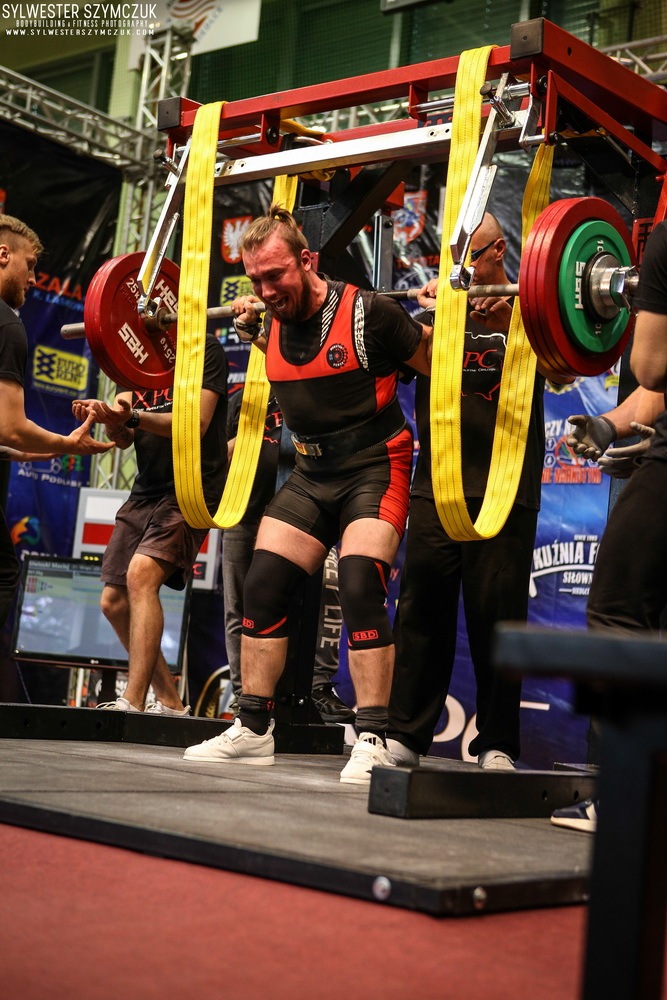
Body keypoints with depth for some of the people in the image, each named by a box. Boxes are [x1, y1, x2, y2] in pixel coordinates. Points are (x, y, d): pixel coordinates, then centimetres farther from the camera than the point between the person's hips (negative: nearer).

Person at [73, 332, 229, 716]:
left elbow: (196, 424, -18)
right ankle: (170, 702, 18)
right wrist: (109, 417, -15)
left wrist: (133, 416, -31)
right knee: (114, 601, 5)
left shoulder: (205, 349, -6)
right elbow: (124, 438, 8)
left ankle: (132, 703, -27)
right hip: (146, 489, 8)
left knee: (141, 574, -27)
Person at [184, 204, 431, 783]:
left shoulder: (369, 315, -18)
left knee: (361, 590, -21)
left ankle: (373, 742, -15)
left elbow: (432, 363, -4)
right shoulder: (273, 325, 0)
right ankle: (252, 730, 12)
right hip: (311, 473, 7)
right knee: (262, 587, 1)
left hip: (374, 468, -6)